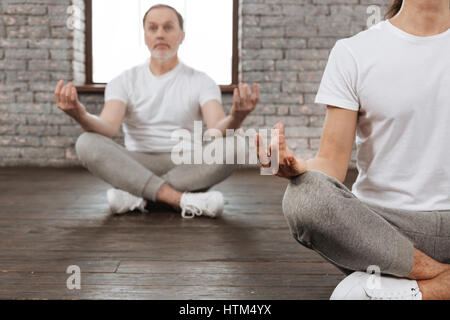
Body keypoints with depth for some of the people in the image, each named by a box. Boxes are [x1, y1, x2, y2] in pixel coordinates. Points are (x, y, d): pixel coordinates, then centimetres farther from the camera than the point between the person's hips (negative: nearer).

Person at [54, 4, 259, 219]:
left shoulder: (201, 82, 3)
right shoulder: (124, 82, 5)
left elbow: (217, 129, -15)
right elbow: (109, 128, -13)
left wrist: (235, 118, -40)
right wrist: (82, 117, -36)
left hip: (187, 169, 0)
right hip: (135, 167, 1)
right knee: (88, 143, -27)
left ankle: (137, 196, -27)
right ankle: (183, 201, -35)